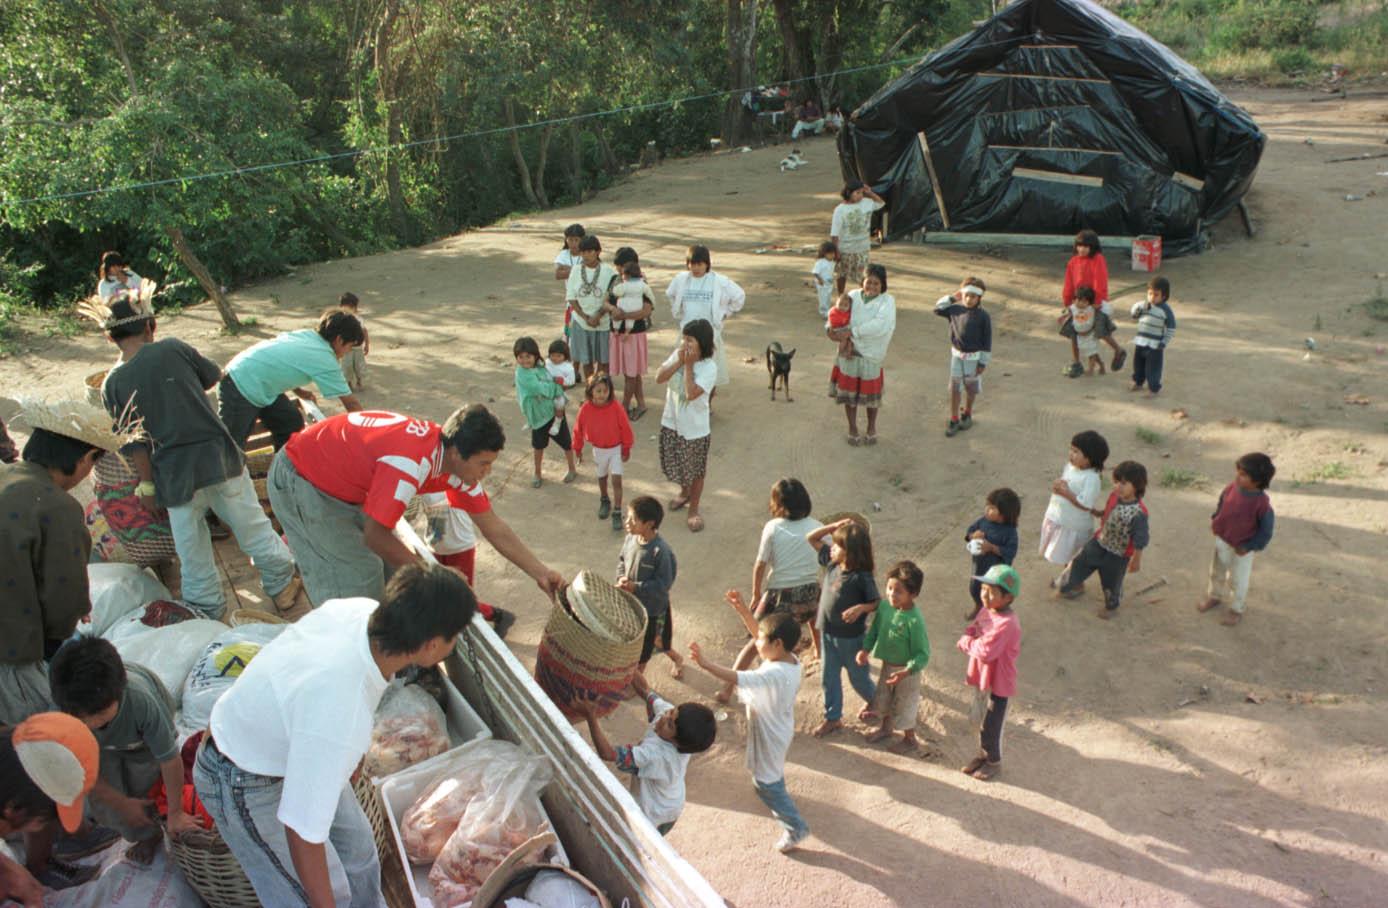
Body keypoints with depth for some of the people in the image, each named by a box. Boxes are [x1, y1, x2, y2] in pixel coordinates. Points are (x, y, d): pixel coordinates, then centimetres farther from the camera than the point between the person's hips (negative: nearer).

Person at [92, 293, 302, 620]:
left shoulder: (113, 384, -2)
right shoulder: (172, 349, -3)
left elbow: (134, 444, -3)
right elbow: (213, 375, 15)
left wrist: (147, 485, 5)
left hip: (175, 474, 0)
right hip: (219, 454, 0)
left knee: (193, 551, 14)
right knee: (253, 528, 16)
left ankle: (207, 609, 26)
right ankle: (282, 585, 28)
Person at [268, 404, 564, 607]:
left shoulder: (456, 461, -10)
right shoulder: (411, 462, -38)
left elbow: (494, 528, -2)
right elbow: (376, 536, -30)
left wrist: (540, 572, -4)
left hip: (342, 483, 8)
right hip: (301, 481, -8)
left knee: (391, 564, 6)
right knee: (359, 576, -8)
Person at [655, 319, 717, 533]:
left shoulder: (709, 368, -22)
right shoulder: (677, 354, -5)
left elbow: (691, 393, -32)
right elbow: (659, 378, -11)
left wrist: (689, 365, -26)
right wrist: (679, 361, -20)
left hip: (695, 429, -5)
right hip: (671, 422, 6)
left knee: (695, 471, 11)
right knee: (674, 465, 23)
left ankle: (693, 510, 30)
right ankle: (684, 492, 51)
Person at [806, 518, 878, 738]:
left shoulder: (862, 577, -24)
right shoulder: (832, 563, -6)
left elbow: (877, 602, -17)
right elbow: (811, 538, 0)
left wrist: (860, 608, -36)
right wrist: (834, 526, -13)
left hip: (852, 637, -6)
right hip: (829, 634, 6)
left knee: (858, 678, 16)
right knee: (829, 677, 14)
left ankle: (874, 701, 44)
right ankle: (833, 718, 29)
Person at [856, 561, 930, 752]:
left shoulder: (914, 621, -33)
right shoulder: (884, 605, -15)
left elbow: (923, 654, -27)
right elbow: (875, 628, 3)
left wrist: (906, 672, -37)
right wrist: (865, 649, -7)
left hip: (906, 670, -6)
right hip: (887, 664, 6)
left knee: (904, 705, 16)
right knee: (883, 698, 27)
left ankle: (910, 739, 41)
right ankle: (885, 728, 54)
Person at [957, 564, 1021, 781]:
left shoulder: (1006, 624, -30)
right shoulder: (986, 612, -1)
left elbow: (985, 652, -34)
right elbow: (969, 633, 6)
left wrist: (969, 642, -17)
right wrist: (972, 643, -16)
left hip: (998, 682, -8)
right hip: (981, 676, 8)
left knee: (990, 727, 8)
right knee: (981, 720, 23)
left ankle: (994, 761, 30)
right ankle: (983, 755, 43)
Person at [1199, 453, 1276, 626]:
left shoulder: (1262, 503, -29)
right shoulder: (1232, 488, -14)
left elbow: (1266, 531, -18)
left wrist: (1248, 547, -18)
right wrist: (1214, 522, 0)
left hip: (1242, 548, -5)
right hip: (1221, 540, 5)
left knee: (1237, 581, 14)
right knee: (1216, 572, 26)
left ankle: (1236, 610, 36)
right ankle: (1214, 596, 51)